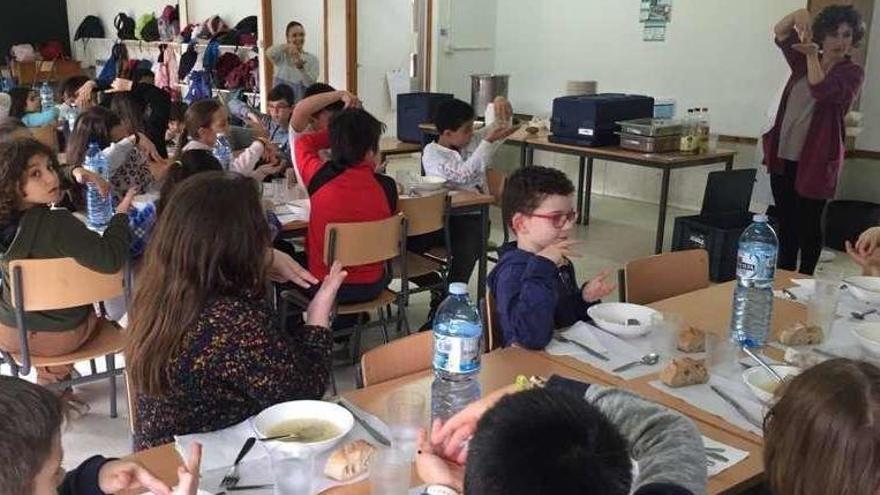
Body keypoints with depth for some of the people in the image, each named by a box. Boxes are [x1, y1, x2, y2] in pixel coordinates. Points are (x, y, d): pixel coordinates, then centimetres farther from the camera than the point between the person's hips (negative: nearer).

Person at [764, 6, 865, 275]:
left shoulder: (852, 73, -3)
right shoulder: (804, 61, 11)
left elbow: (823, 92, -21)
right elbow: (780, 34, 0)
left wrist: (812, 56, -22)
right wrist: (798, 15, -19)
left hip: (815, 161, -4)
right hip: (783, 156, 5)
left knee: (808, 225, 1)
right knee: (785, 223, 11)